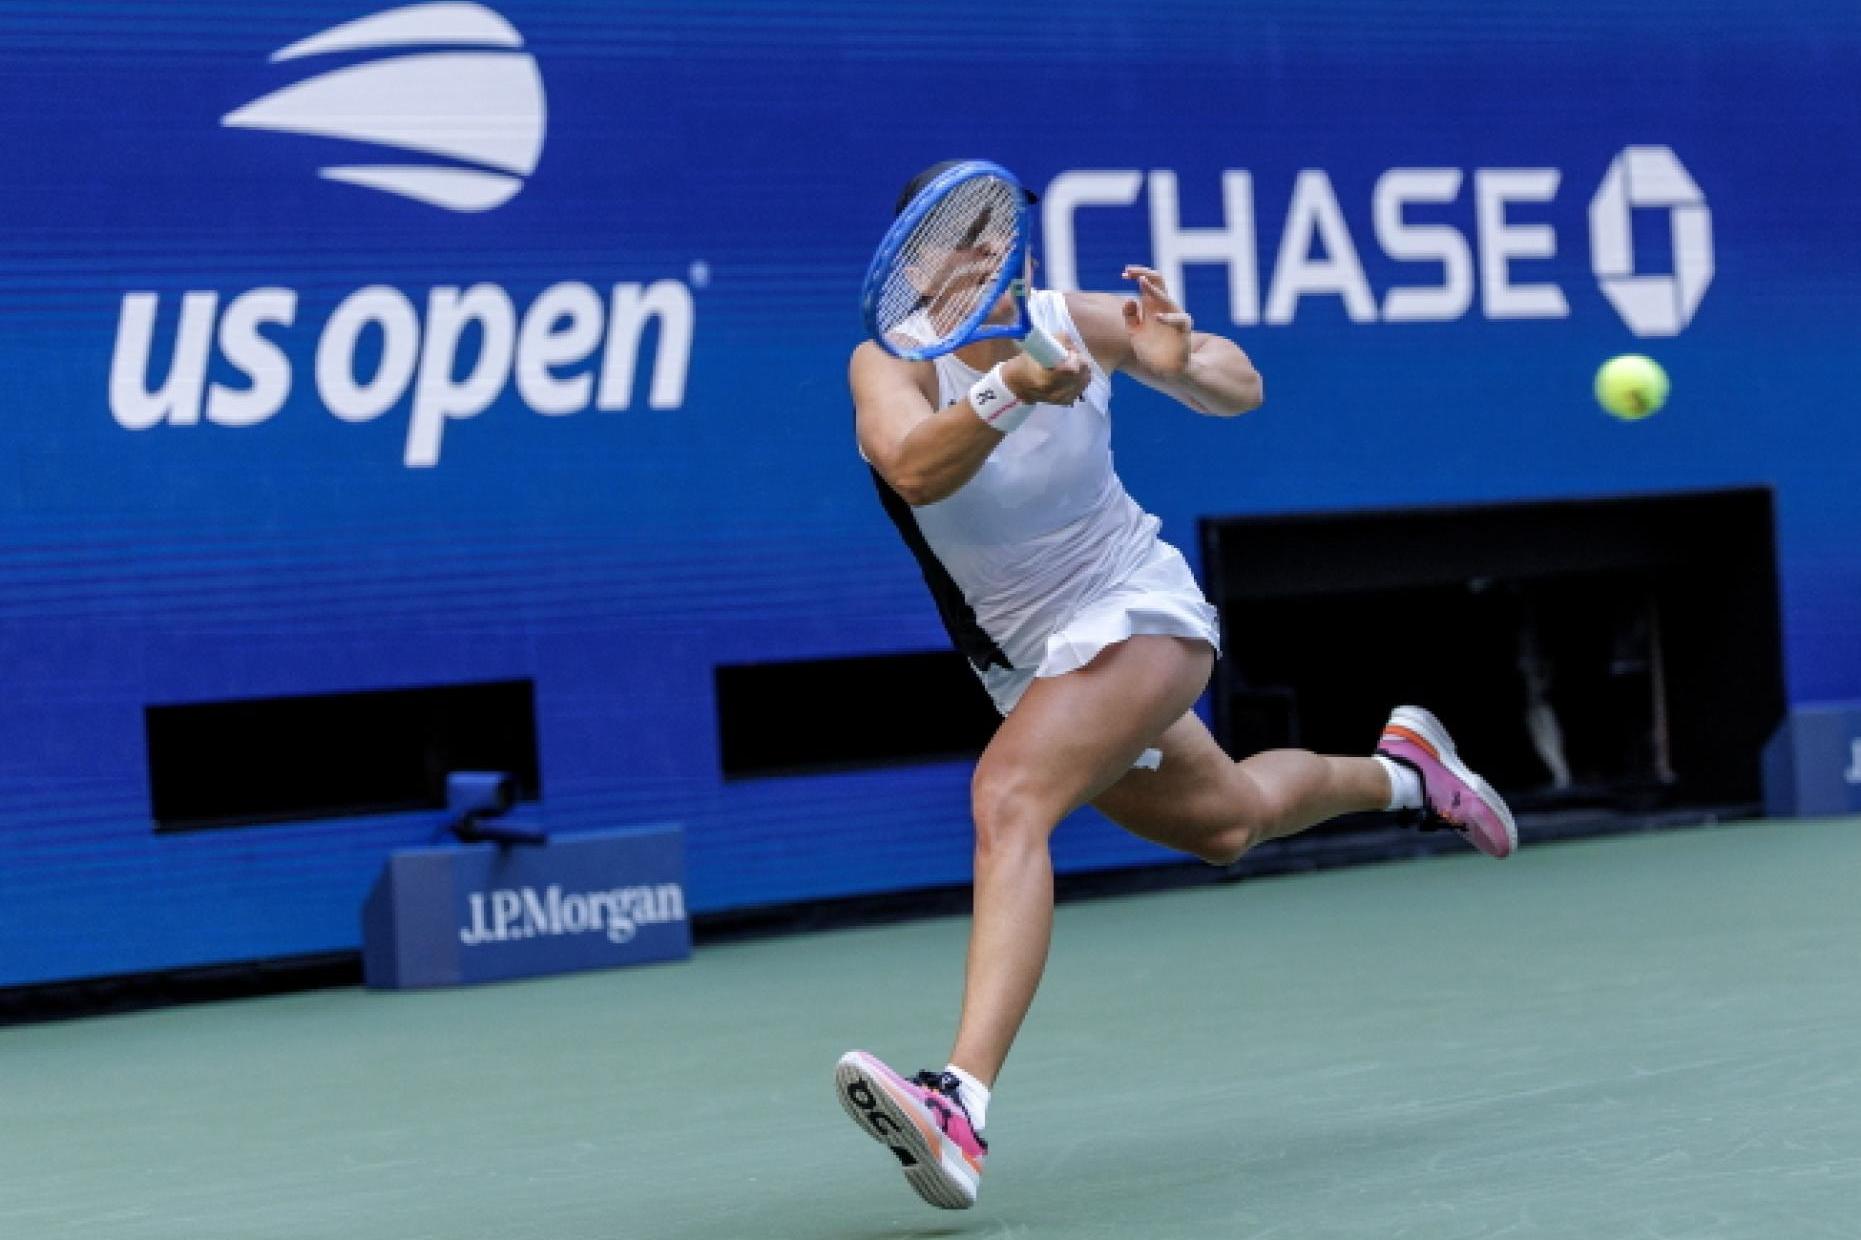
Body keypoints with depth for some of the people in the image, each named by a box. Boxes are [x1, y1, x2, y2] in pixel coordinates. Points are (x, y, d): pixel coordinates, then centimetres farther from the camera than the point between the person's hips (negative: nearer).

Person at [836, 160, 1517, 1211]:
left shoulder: (1080, 323, -14)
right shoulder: (890, 362, -17)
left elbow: (1239, 389, 0)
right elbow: (914, 467, -40)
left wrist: (1181, 361, -23)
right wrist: (1006, 393, -57)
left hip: (1138, 612, -4)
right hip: (1027, 658, 4)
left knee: (1007, 798, -31)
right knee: (1226, 820, 25)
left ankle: (964, 1106, -45)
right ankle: (1403, 767, 57)